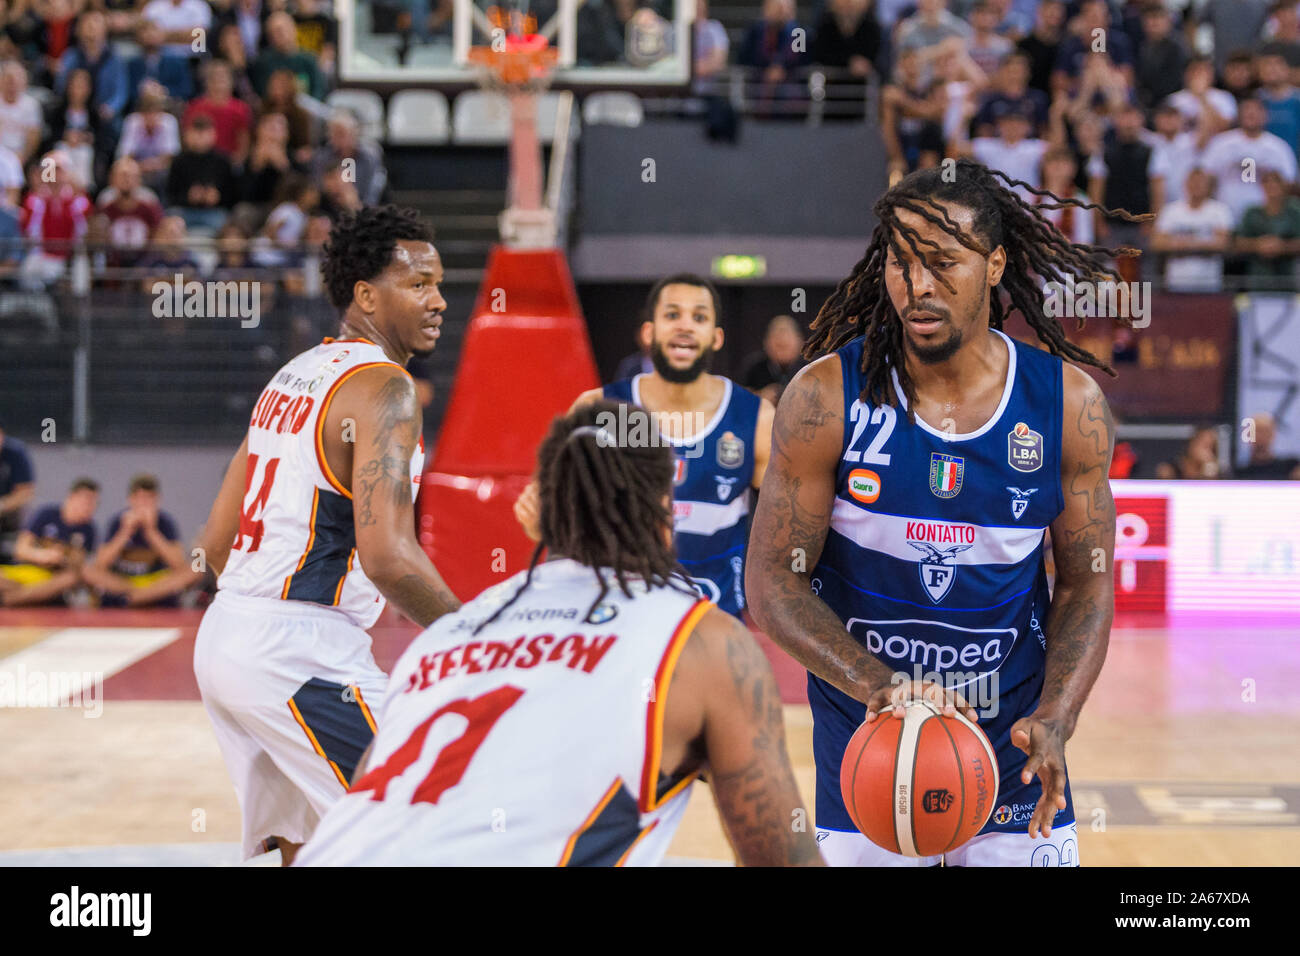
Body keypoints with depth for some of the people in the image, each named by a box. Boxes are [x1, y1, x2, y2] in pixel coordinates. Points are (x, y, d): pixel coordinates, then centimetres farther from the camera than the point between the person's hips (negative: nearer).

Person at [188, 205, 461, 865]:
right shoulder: (381, 387, -12)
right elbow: (388, 556, -23)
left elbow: (216, 544, 20)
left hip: (224, 634, 10)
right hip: (302, 655, -10)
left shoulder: (292, 377, 17)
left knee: (307, 844, 20)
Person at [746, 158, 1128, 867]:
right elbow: (772, 582, -9)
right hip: (864, 749, -1)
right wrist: (877, 686, -24)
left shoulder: (1068, 403, -6)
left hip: (1013, 752, 1)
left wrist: (1054, 718, -15)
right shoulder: (827, 397, -12)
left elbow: (1087, 583, 1)